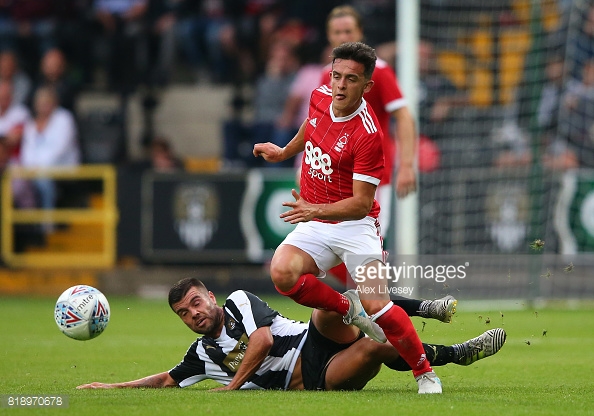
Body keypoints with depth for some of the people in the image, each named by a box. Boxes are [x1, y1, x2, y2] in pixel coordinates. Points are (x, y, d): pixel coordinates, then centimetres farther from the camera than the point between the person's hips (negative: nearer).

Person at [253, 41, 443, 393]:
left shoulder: (368, 135, -22)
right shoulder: (320, 99, -2)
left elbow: (361, 203, -22)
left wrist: (315, 211, -36)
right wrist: (284, 152, 38)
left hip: (355, 225, -5)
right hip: (314, 224, 5)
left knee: (377, 305, -19)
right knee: (282, 272, -25)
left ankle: (426, 373, 2)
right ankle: (347, 310, 2)